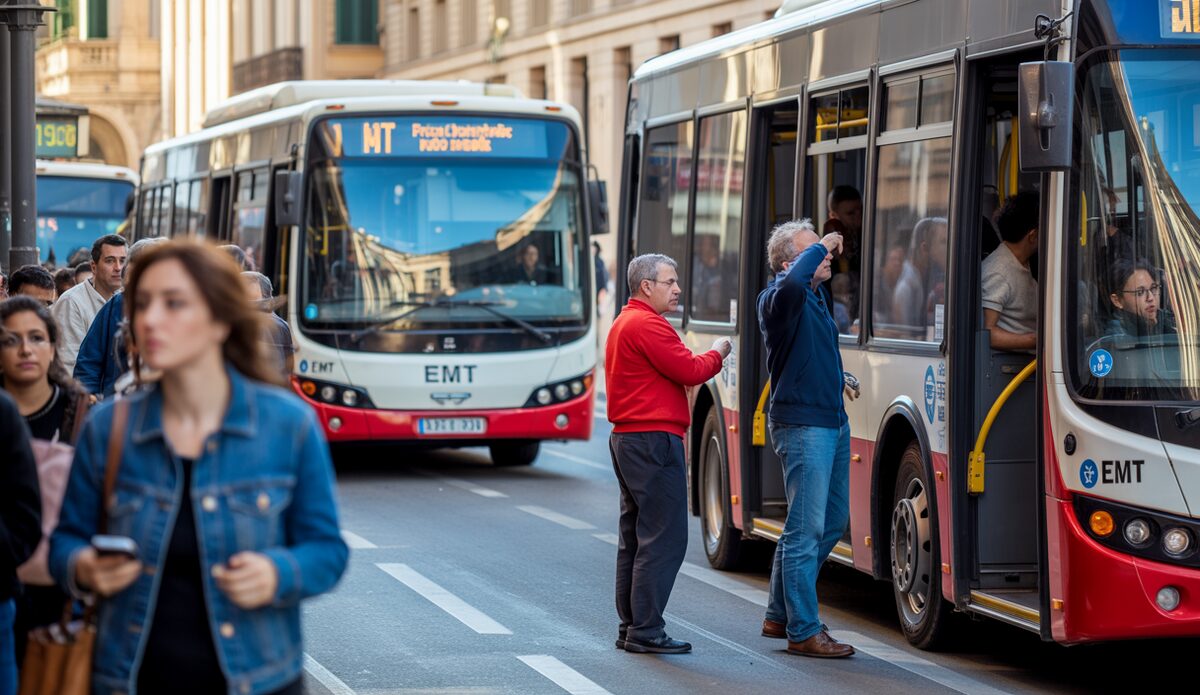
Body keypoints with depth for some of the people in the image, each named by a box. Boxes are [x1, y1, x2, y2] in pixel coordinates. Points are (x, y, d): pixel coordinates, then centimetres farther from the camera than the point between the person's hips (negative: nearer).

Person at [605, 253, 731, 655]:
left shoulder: (624, 323, 19)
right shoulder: (647, 325, -15)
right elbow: (690, 371, -17)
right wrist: (717, 354, 0)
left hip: (627, 440, 11)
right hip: (654, 441, -11)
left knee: (636, 537, 14)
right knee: (664, 539, -9)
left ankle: (630, 628, 17)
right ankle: (646, 632, -10)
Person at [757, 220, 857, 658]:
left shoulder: (817, 297, 15)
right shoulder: (778, 299, -14)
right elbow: (791, 283, -39)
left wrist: (837, 378, 19)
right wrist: (821, 247, -25)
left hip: (833, 422, 10)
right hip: (802, 424, -10)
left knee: (833, 520, 17)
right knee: (806, 529, -7)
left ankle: (779, 616, 27)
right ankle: (803, 632, -1)